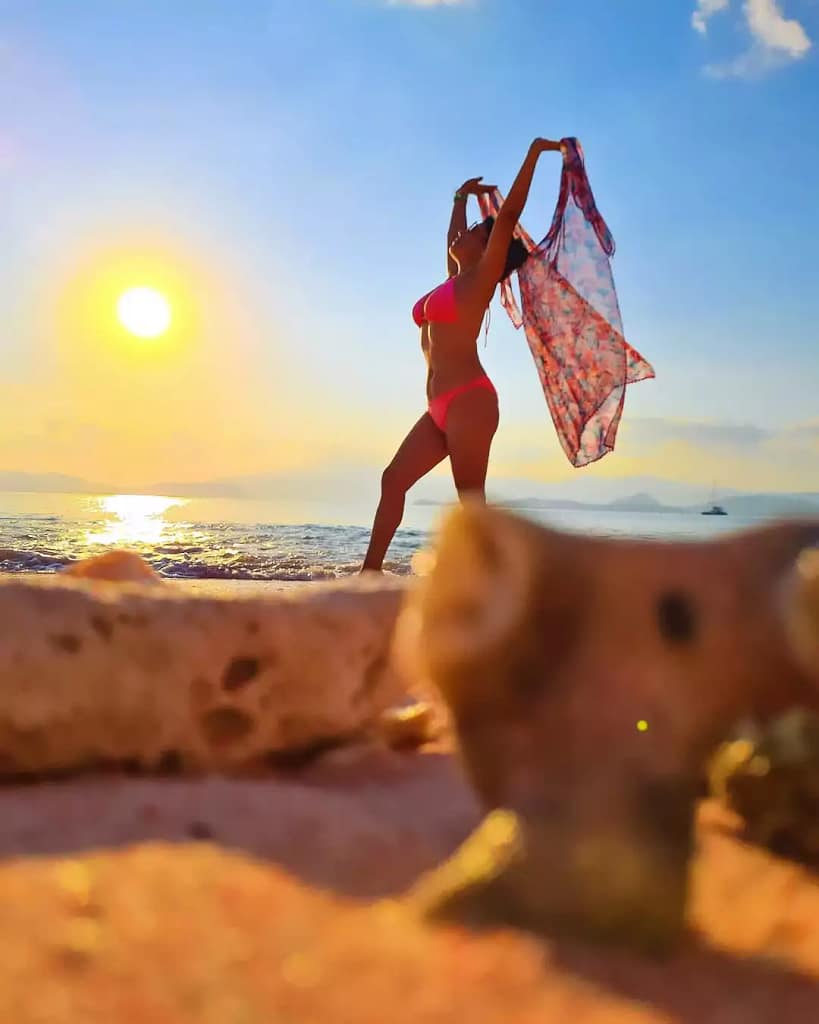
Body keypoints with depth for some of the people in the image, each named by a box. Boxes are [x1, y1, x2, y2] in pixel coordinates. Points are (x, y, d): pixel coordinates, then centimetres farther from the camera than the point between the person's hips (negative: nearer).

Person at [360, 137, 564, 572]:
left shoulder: (479, 279, -1)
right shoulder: (456, 280, 21)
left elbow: (509, 214, -7)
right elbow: (453, 237, 41)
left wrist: (535, 152, -6)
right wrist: (462, 197, 49)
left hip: (469, 400, -9)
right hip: (441, 407, 9)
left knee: (471, 498, -10)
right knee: (393, 480, 6)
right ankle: (370, 572, 7)